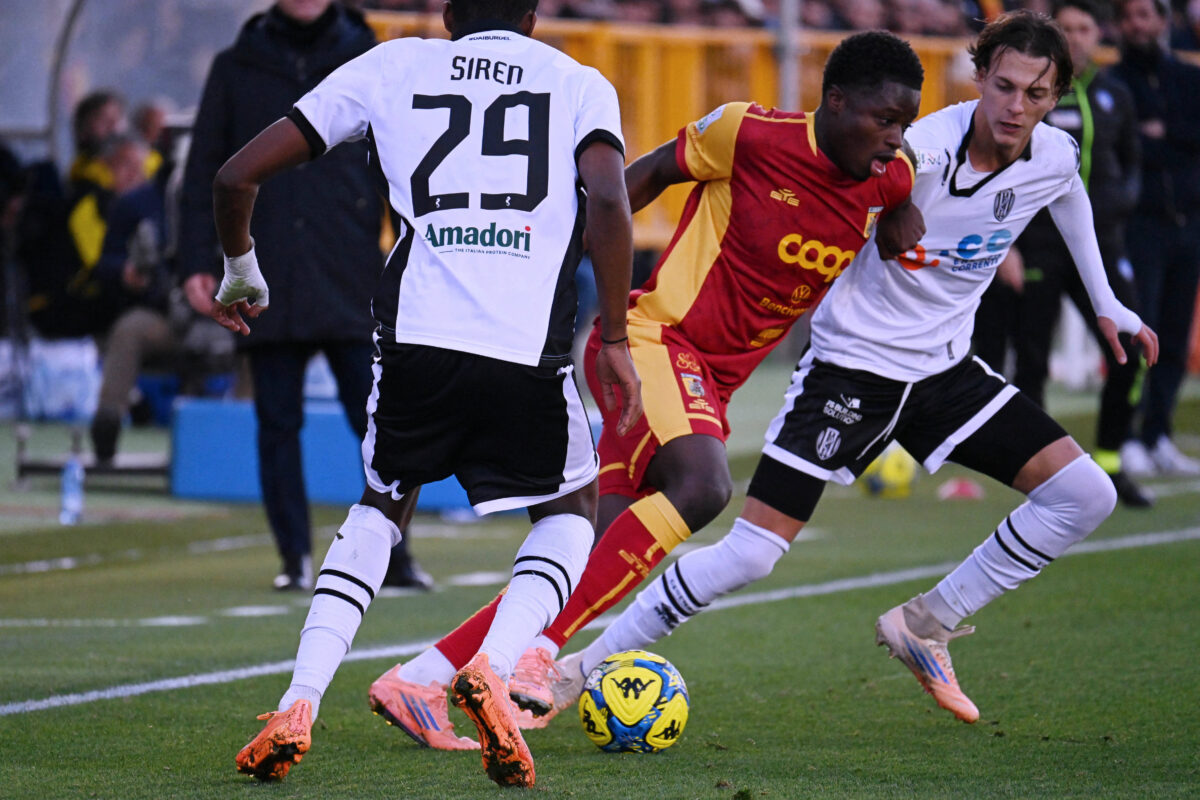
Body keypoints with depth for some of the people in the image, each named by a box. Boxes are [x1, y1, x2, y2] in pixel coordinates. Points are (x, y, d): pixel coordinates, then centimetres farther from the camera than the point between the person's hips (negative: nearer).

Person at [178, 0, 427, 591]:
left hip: (351, 286, -1)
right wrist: (196, 262, 1)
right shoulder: (237, 69, 10)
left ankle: (393, 553, 4)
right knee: (278, 426, 3)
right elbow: (203, 171, 10)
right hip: (266, 287, 1)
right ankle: (295, 556, 9)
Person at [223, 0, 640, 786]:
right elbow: (608, 199, -6)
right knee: (571, 508, 24)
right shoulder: (579, 83, 15)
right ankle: (494, 667, -4)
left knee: (382, 505, 27)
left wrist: (241, 273, 34)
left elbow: (238, 175, 16)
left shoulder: (393, 66, 18)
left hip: (416, 338, 2)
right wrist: (615, 339, 0)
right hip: (529, 350, -1)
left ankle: (299, 707, 8)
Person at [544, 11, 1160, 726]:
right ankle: (580, 669, 0)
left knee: (1084, 495, -7)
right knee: (751, 554, -13)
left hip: (946, 367, 6)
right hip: (853, 364, -6)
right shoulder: (917, 155, -25)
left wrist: (1106, 304, 27)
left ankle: (925, 626, 7)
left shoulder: (1055, 158, -6)